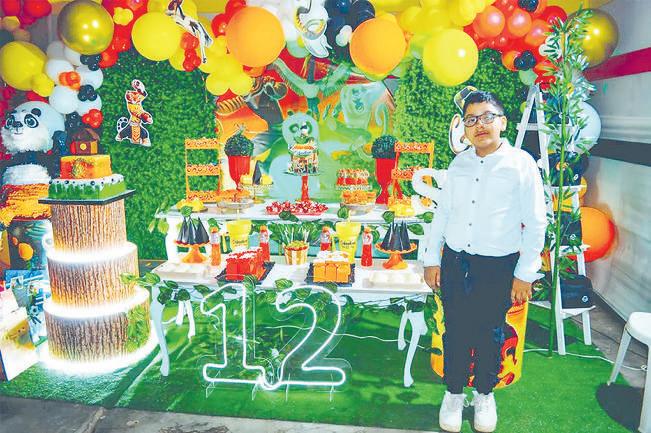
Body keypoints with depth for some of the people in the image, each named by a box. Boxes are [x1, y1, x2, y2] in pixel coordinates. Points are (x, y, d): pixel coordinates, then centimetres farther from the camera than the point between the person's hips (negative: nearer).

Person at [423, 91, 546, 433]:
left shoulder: (521, 164, -8)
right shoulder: (459, 163, 3)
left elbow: (535, 223, -6)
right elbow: (442, 212, 8)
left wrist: (525, 274, -6)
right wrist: (432, 258, 7)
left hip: (497, 267, -2)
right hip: (455, 262, 3)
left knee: (489, 334, 13)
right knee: (455, 332, 12)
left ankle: (485, 394, 37)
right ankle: (454, 393, 33)